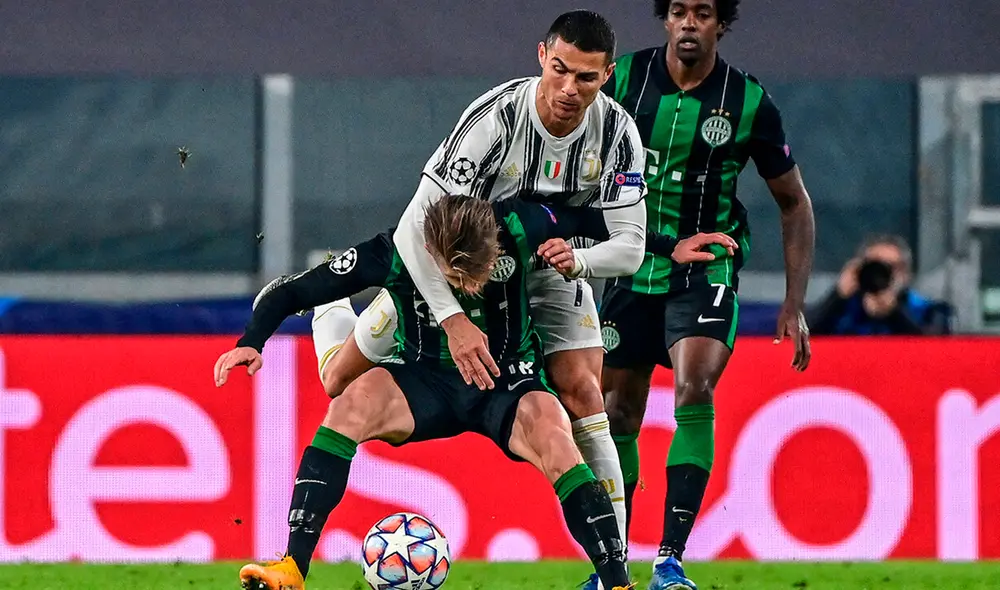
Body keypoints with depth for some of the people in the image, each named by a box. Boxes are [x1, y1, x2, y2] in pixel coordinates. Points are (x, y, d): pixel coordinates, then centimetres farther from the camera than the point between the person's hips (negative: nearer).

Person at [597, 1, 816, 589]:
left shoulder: (749, 103, -7)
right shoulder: (623, 79, -5)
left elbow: (795, 203, 3)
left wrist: (795, 305, -1)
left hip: (706, 273, -2)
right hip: (631, 270, 2)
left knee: (694, 392, -24)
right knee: (618, 415, 6)